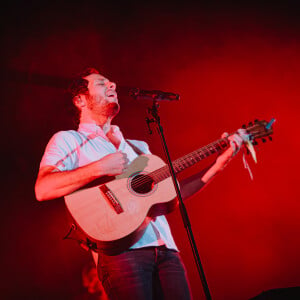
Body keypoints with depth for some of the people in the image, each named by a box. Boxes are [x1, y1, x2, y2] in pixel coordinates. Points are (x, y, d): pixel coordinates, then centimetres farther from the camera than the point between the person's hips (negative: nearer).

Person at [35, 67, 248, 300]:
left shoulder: (138, 147, 27)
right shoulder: (68, 140, 9)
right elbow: (43, 189, -8)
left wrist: (218, 166, 14)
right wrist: (100, 168, -15)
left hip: (166, 249, 5)